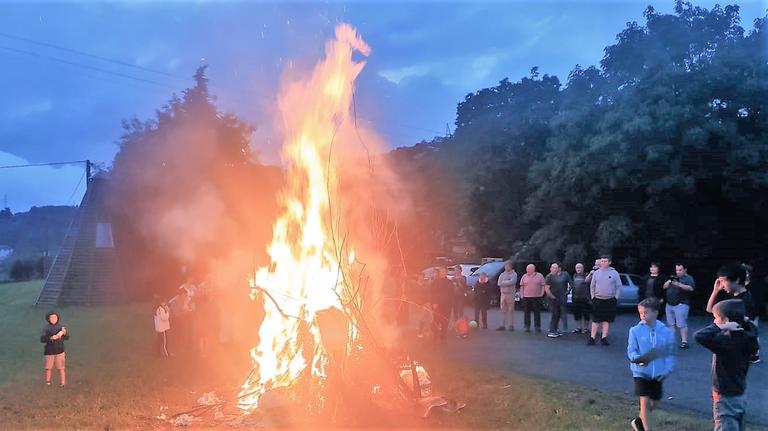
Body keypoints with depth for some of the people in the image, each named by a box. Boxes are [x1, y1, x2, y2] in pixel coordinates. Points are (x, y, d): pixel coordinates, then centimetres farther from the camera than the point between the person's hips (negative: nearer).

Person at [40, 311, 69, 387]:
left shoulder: (61, 326, 0)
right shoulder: (46, 328, 0)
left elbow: (67, 337, -8)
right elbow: (42, 339, -8)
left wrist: (64, 332, -30)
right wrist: (50, 338, -26)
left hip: (59, 351, -1)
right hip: (49, 352, 1)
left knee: (61, 368, -3)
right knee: (48, 368, 9)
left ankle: (62, 384, 4)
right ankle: (47, 383, 25)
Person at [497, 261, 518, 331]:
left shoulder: (514, 274, 0)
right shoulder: (502, 274, 12)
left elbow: (512, 282, -17)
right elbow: (499, 283, -1)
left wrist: (503, 282, -7)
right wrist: (507, 282, -9)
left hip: (510, 294, -4)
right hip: (503, 294, 4)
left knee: (511, 310, -3)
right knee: (503, 310, 6)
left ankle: (511, 325, -1)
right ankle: (503, 325, 10)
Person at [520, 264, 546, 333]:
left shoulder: (539, 276, 3)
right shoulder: (524, 276, 8)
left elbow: (543, 285, 5)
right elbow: (521, 286, 10)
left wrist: (541, 294, -3)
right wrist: (521, 295, 2)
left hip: (537, 297, -1)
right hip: (526, 297, 1)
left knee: (537, 312, 1)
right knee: (527, 313, 2)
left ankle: (537, 327, 9)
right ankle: (527, 327, 9)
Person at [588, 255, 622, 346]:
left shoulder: (614, 273, 0)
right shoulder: (596, 273, 3)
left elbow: (619, 286, 3)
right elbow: (592, 286, 9)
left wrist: (616, 297, -3)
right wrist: (592, 296, 1)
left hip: (610, 300, -1)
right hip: (598, 300, 1)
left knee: (607, 320, 4)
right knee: (595, 320, 1)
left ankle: (604, 338, 10)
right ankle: (592, 338, 3)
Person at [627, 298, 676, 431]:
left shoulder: (667, 332, -4)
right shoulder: (635, 331, -8)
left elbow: (670, 354, 1)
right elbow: (631, 350, -7)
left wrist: (667, 370, -13)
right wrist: (638, 358, -28)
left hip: (657, 374, 3)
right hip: (641, 372, -3)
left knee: (653, 404, 14)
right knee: (645, 402, -7)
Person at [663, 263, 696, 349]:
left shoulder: (688, 278, -1)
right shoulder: (674, 277, 20)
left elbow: (691, 288, -18)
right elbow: (664, 287, 17)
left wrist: (679, 284, -27)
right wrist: (669, 281, -4)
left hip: (681, 304, -7)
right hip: (669, 304, 7)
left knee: (681, 324, -11)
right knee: (671, 324, 11)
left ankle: (684, 341, -9)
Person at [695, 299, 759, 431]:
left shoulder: (726, 342, -27)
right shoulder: (747, 339, -2)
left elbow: (699, 336, -40)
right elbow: (752, 330, 23)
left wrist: (721, 327, -33)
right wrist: (744, 320, 4)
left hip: (727, 399, -9)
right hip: (740, 395, 9)